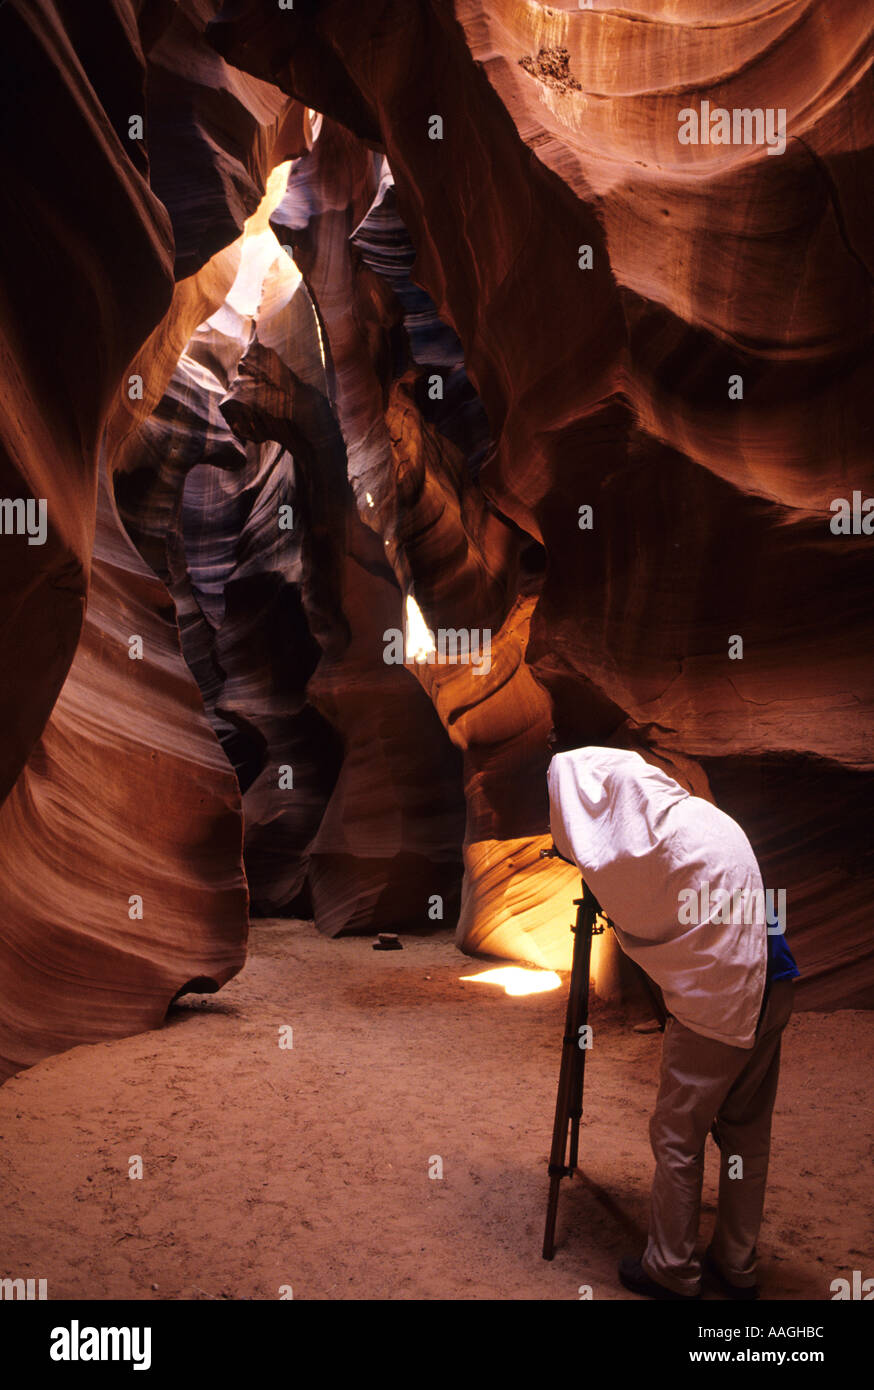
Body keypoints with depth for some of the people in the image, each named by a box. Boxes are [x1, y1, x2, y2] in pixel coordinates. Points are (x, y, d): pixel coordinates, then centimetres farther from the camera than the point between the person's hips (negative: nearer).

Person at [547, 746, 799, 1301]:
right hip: (769, 993, 8)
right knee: (747, 1132, 16)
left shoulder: (666, 834, -14)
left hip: (715, 1004, -8)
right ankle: (737, 1267, 27)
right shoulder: (711, 819, 8)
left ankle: (671, 1271, 15)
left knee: (677, 1135, 5)